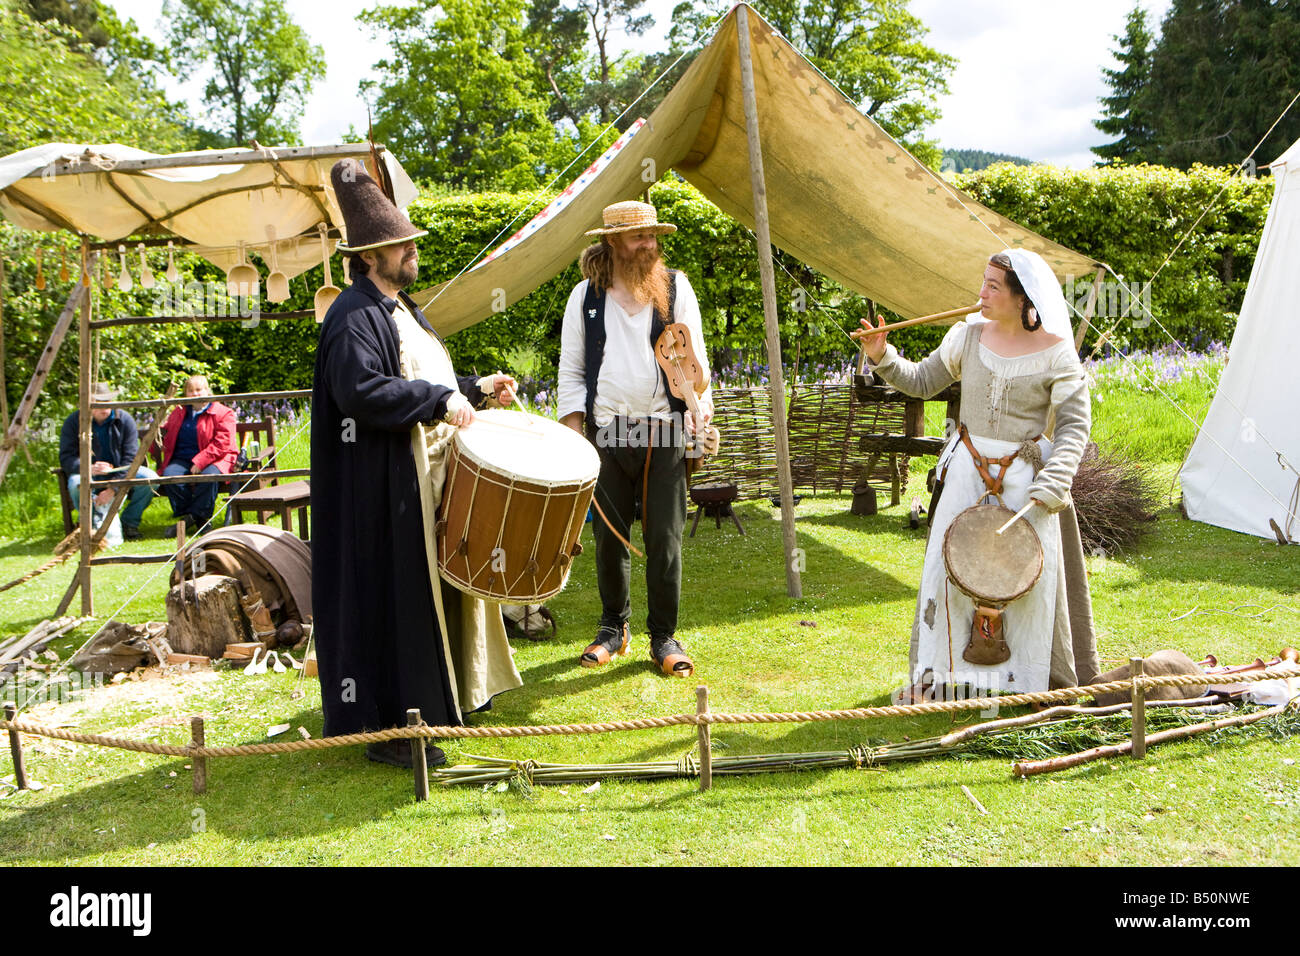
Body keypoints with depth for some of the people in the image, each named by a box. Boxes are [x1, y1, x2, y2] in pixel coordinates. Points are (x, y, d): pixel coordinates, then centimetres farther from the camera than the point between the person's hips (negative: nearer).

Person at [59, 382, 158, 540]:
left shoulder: (125, 419, -7)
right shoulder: (73, 422, -9)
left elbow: (130, 458, -12)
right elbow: (66, 458, -14)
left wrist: (113, 488, -24)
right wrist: (89, 468, -37)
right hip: (88, 474, -2)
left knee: (151, 478, -25)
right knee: (76, 484, -37)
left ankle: (129, 523, -6)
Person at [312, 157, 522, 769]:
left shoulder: (403, 310, 18)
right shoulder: (354, 317, -15)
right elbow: (359, 391, -28)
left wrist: (475, 391, 11)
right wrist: (439, 400, -25)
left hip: (429, 479, 10)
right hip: (386, 491, -10)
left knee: (435, 585, 17)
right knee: (393, 598, -6)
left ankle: (447, 692, 30)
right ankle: (388, 729, 1)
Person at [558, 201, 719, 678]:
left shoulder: (675, 288, 7)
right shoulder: (585, 296, 9)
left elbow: (695, 358, 5)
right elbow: (571, 368, 11)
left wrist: (702, 412, -9)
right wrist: (572, 430, 0)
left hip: (664, 431, -1)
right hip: (605, 432, 1)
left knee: (665, 538, -1)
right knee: (609, 536, 6)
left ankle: (664, 636, 12)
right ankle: (613, 628, 24)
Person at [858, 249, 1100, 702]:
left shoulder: (1055, 352, -10)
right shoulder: (968, 336, 1)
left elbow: (1075, 425, -9)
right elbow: (921, 382, 11)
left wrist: (1052, 483, -20)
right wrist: (883, 358, -6)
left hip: (1026, 478, -3)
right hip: (968, 472, 3)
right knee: (948, 567, 6)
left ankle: (1034, 677, 22)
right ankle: (934, 673, 21)